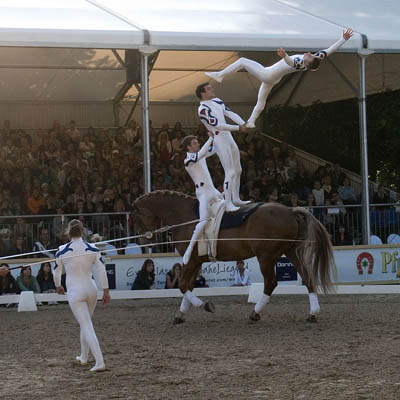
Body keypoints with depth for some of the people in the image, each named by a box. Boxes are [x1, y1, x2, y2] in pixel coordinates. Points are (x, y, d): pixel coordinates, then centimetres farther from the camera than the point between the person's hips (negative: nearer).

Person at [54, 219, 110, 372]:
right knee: (85, 324, 24)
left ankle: (100, 362, -18)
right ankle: (83, 357, 38)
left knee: (87, 327, -6)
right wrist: (106, 291, 2)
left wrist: (58, 286, 25)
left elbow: (57, 272, 6)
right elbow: (102, 271, -3)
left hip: (74, 292, -4)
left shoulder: (62, 251, -6)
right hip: (91, 289, 4)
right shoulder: (93, 249, -1)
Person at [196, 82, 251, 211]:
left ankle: (236, 199, 26)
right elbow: (218, 125, -23)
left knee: (238, 170, 15)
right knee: (230, 173, -12)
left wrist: (243, 124, -13)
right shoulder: (203, 109, -16)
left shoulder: (217, 101, 11)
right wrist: (239, 128, -24)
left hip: (229, 138, 9)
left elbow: (230, 114, 3)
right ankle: (228, 204, -9)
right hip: (220, 141, -9)